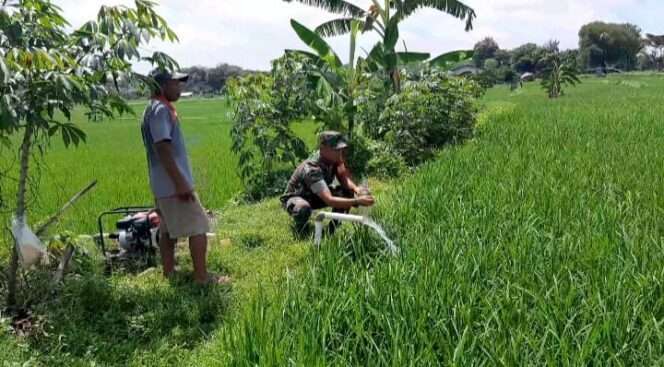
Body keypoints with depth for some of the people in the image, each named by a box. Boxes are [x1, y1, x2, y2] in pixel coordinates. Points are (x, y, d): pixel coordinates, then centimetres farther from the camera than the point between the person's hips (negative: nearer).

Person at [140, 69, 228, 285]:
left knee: (168, 230, 14)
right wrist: (180, 183, -24)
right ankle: (202, 276, 1)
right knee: (198, 226, -4)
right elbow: (163, 149, -23)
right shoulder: (161, 110, -16)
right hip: (173, 184, -10)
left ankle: (169, 273, 22)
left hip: (163, 185, 10)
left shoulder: (155, 109, 15)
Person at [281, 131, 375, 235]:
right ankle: (301, 228, -6)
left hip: (316, 196, 6)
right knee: (303, 208, -42)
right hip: (295, 198, -6)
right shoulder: (311, 169, -39)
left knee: (348, 192, -18)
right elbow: (329, 200, -48)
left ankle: (333, 227, 2)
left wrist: (356, 188, -43)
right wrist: (357, 201, -56)